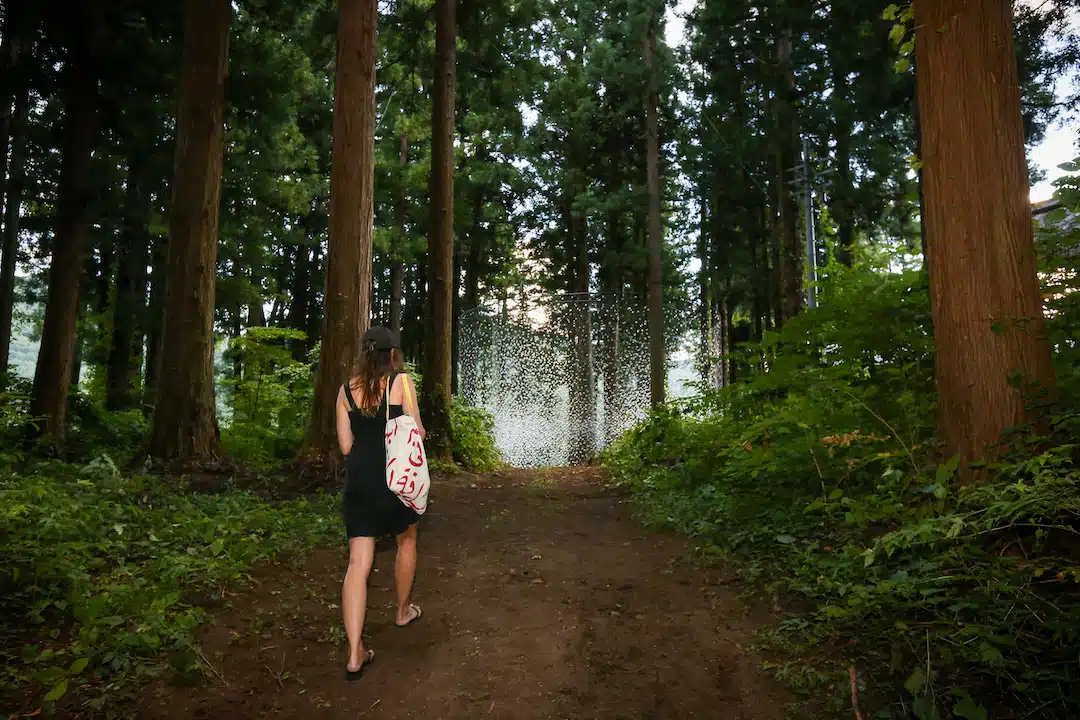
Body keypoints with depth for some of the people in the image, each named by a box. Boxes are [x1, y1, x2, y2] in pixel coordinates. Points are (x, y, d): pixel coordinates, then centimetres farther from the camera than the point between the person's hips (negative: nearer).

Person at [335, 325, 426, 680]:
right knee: (406, 541, 24)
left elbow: (346, 445, 6)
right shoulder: (401, 381, -5)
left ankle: (355, 654, -3)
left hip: (358, 478, 3)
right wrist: (422, 431, 15)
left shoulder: (346, 389, 7)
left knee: (358, 562, 1)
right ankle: (403, 610, 42)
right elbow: (415, 433, -8)